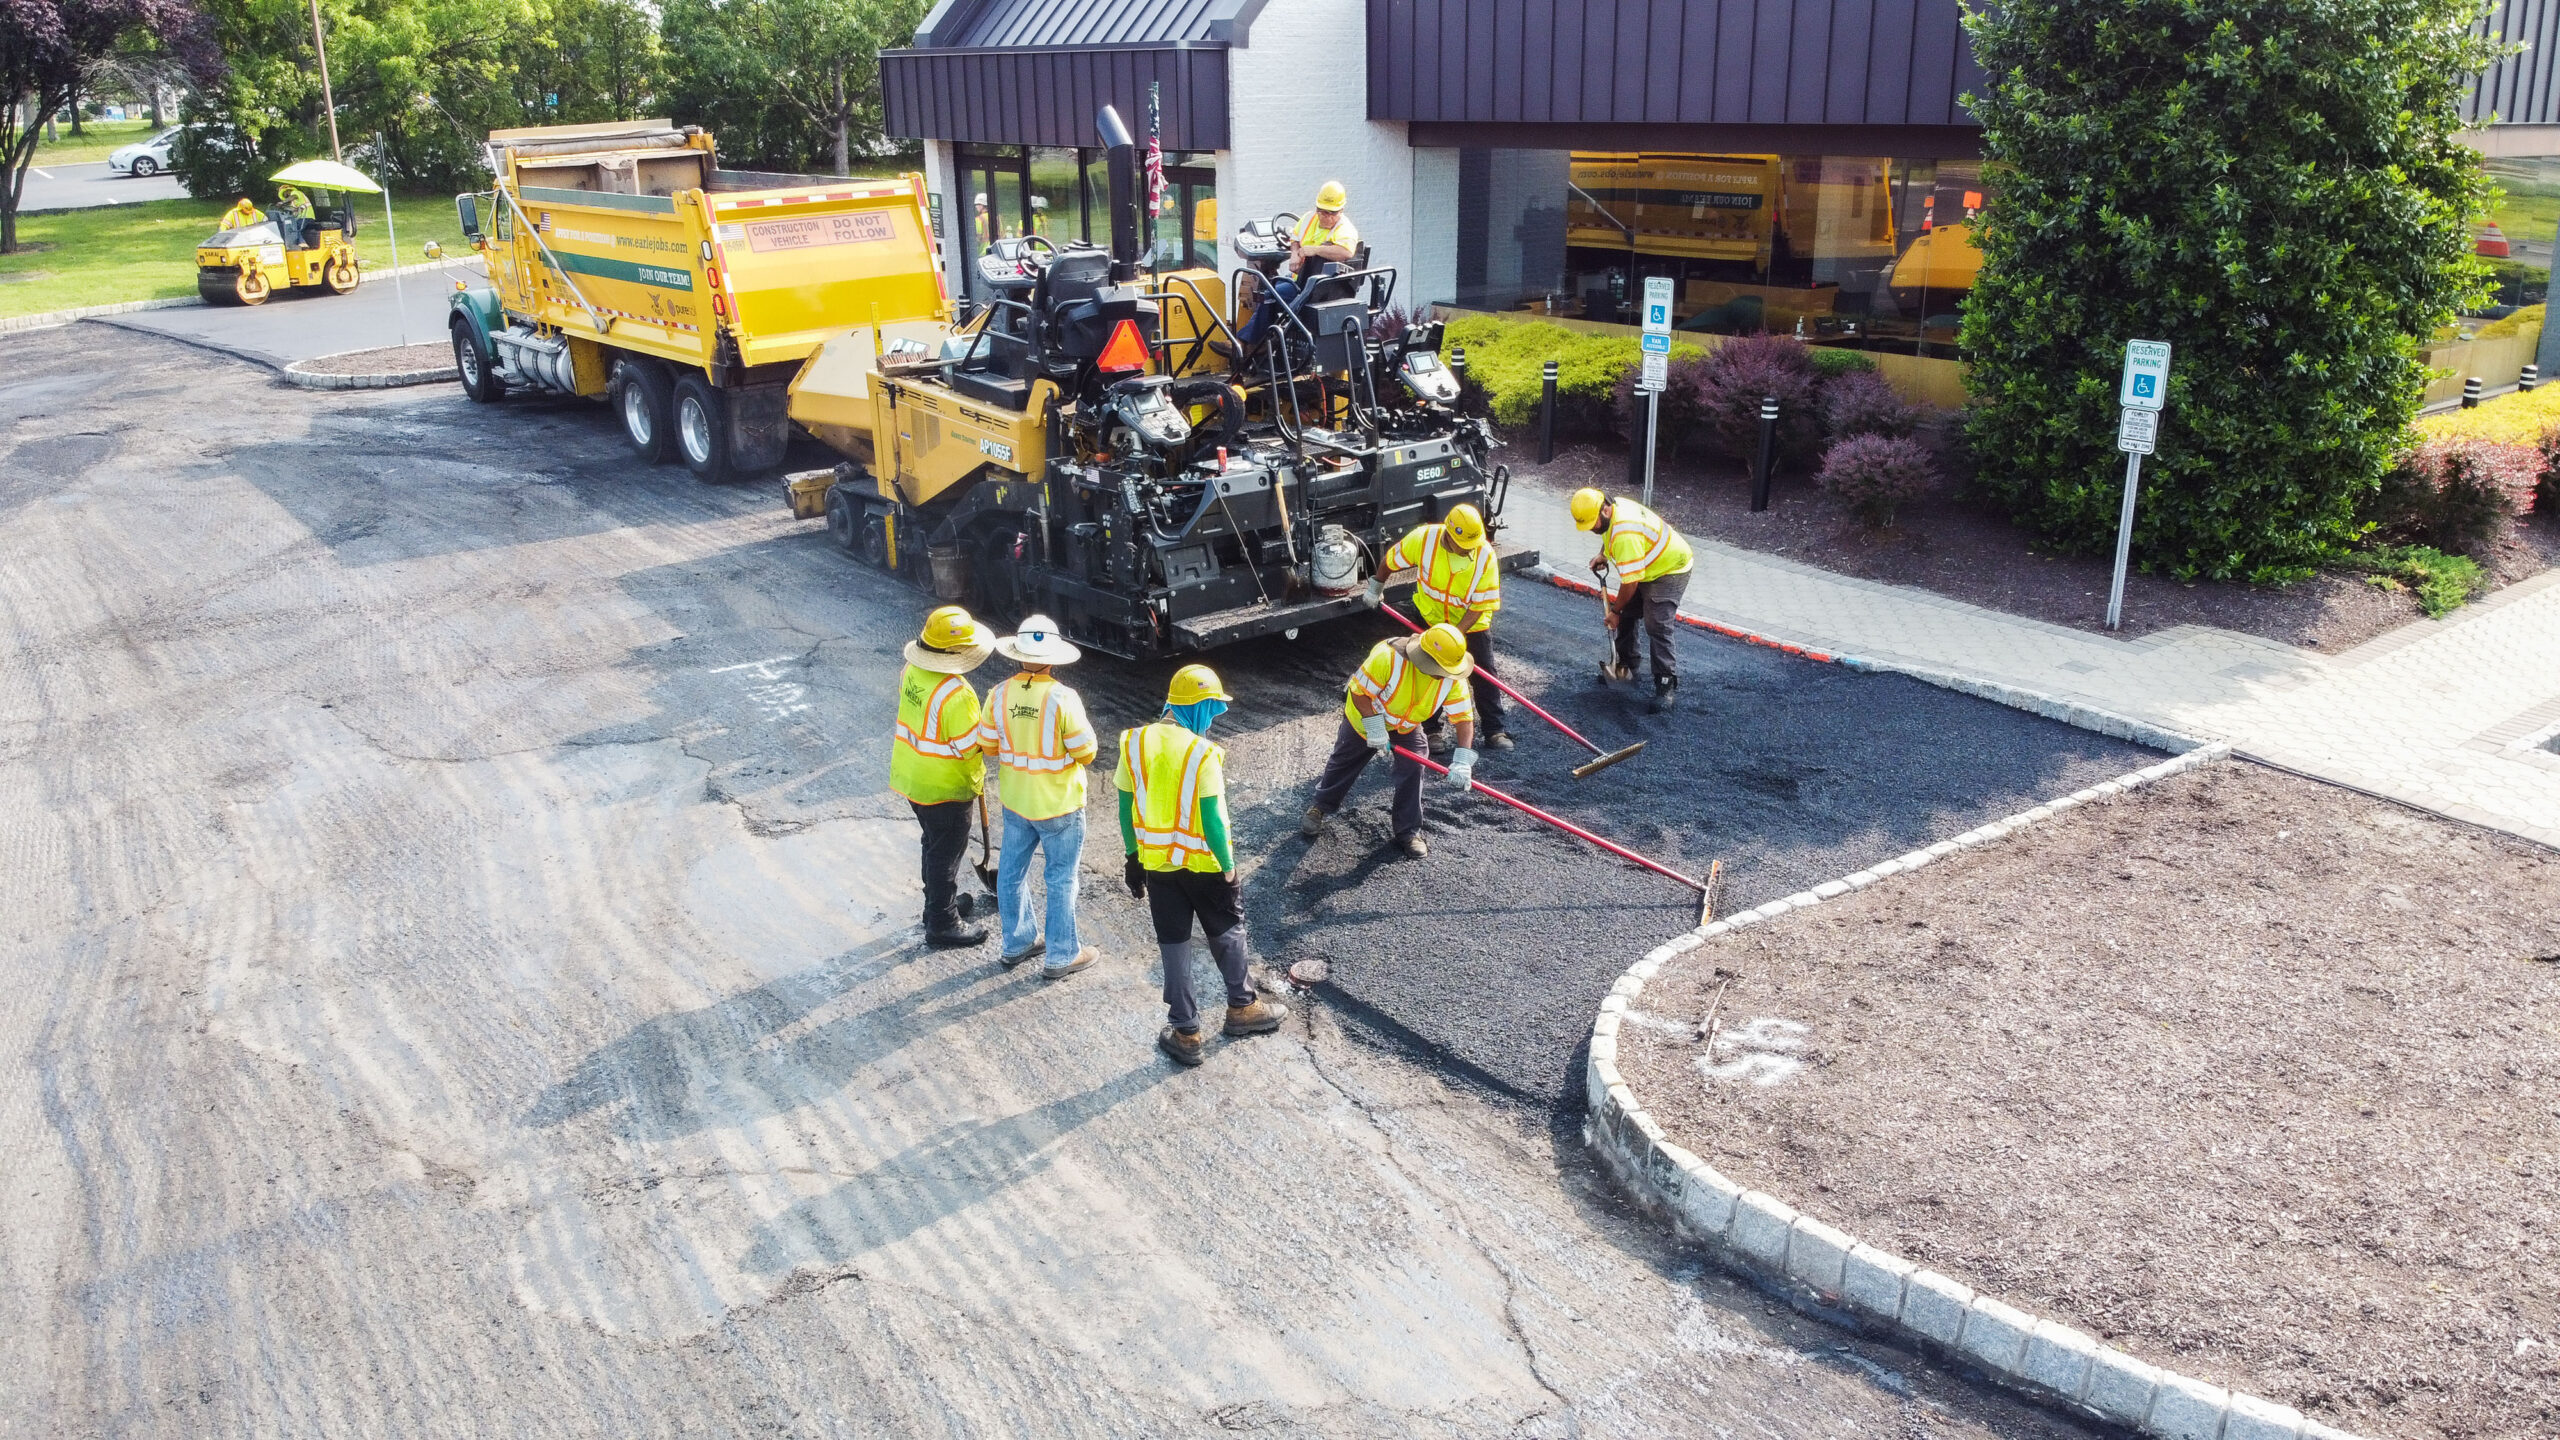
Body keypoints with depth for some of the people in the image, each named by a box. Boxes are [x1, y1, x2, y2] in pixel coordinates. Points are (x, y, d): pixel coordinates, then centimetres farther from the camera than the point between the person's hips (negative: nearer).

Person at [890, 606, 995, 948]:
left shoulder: (912, 672, -6)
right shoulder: (956, 695, -32)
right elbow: (969, 748, -24)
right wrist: (978, 782, -5)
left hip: (911, 776, 8)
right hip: (945, 789, -8)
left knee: (935, 844, 26)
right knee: (946, 854, 8)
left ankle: (938, 904, 44)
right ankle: (943, 926, 21)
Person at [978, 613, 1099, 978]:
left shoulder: (999, 695, -10)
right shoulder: (1063, 699, -24)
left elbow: (988, 745, 1)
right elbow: (1085, 753, -17)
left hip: (1014, 800, 5)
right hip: (1058, 805, -5)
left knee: (1011, 871, 20)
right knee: (1061, 879, 9)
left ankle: (1017, 943, 35)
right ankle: (1061, 956, 19)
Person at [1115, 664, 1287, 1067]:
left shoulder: (1134, 744, -6)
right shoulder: (1202, 754, -20)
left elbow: (1126, 810, 1)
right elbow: (1212, 821, -19)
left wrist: (1132, 859, 12)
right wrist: (1228, 868, -8)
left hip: (1156, 863, 4)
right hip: (1203, 863, -4)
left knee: (1173, 942, 13)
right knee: (1227, 931, 20)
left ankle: (1185, 1031, 20)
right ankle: (1242, 1007, 36)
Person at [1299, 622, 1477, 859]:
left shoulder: (1453, 679, -28)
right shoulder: (1388, 656, -41)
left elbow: (1464, 718, -26)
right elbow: (1359, 691, -30)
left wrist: (1462, 760, -37)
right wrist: (1374, 727, -31)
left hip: (1408, 727, 2)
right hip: (1364, 717, -2)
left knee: (1412, 770, -9)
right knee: (1342, 764, 15)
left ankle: (1409, 832, 9)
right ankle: (1321, 808, 40)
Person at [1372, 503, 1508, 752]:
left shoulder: (1486, 556, -25)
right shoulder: (1423, 539, -25)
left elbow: (1481, 604, -21)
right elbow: (1391, 561, -6)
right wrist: (1376, 586, 9)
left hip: (1473, 623, 0)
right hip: (1432, 618, 0)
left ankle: (1493, 731, 11)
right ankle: (1430, 730, 19)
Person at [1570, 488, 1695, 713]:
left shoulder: (1625, 534, -37)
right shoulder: (1614, 506, -7)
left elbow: (1630, 581, -30)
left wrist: (1616, 611, -16)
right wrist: (1603, 555, 3)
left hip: (1669, 571, -10)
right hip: (1647, 568, 10)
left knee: (1657, 626, -19)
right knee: (1626, 614, 13)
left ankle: (1668, 687, -16)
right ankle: (1626, 666, 29)